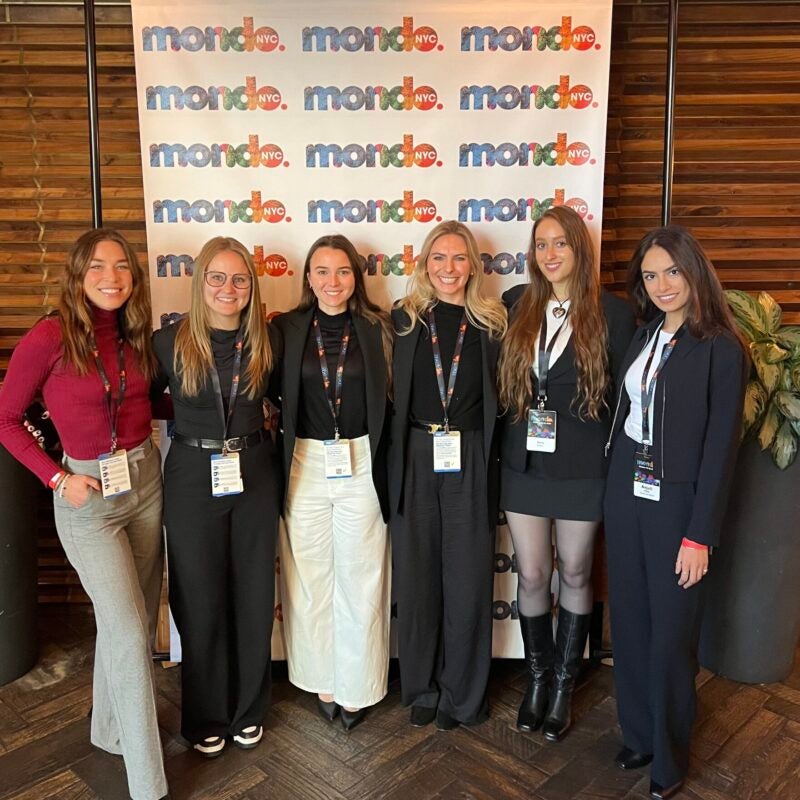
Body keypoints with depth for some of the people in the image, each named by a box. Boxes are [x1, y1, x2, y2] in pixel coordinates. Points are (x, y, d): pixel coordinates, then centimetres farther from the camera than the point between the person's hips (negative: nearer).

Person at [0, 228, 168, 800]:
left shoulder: (136, 336, 2)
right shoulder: (51, 337, -14)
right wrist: (57, 479, -11)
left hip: (145, 480, 6)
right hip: (87, 495, -5)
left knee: (136, 621, 16)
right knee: (130, 633, -5)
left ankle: (112, 728, 41)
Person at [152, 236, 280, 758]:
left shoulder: (266, 343, 0)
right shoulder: (169, 343, -6)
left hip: (255, 476, 2)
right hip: (194, 479, -2)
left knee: (254, 596, 11)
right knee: (201, 601, 9)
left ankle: (249, 710, 32)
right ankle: (206, 718, 30)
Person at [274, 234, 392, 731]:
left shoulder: (377, 329, 1)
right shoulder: (286, 329, 2)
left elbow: (390, 401, 1)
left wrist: (387, 470, -3)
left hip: (362, 465, 0)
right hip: (304, 465, 1)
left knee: (361, 578, 7)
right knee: (309, 579, 10)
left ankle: (357, 688, 26)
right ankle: (322, 681, 29)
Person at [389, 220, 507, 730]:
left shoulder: (493, 323, 4)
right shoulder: (404, 319, 4)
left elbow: (500, 399, 3)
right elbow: (392, 395, 3)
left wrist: (496, 462, -5)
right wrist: (394, 460, -3)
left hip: (470, 463, 0)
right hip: (414, 460, 1)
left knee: (468, 580, 6)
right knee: (417, 577, 10)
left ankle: (462, 696, 26)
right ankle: (422, 689, 30)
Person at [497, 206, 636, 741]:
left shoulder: (612, 312, -6)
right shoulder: (516, 304, 2)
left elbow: (624, 394, -3)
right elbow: (500, 380, 6)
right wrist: (504, 445, 1)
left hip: (582, 466, -2)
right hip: (524, 462, 2)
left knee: (575, 575, 12)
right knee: (531, 576, 10)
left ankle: (565, 685, 32)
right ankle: (538, 677, 32)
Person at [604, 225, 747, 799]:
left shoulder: (721, 349, -10)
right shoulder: (642, 337, 7)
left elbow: (720, 446, -11)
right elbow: (624, 417, 9)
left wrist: (700, 535, -13)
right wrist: (616, 485, 2)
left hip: (677, 501, -5)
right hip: (625, 494, 5)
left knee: (671, 633, 6)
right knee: (630, 622, 14)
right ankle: (638, 734, 34)